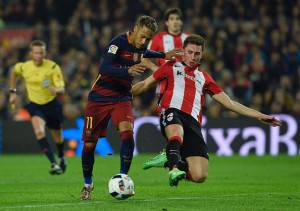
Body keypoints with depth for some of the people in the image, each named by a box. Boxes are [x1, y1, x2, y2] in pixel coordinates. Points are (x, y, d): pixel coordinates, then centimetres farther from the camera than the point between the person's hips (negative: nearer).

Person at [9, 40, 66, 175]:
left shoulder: (53, 67, -18)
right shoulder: (23, 67, -10)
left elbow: (62, 89, -22)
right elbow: (14, 72, 15)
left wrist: (55, 90, -45)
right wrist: (13, 92, 14)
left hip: (52, 104, 0)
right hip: (35, 105, 0)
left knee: (57, 135, 17)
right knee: (39, 132, -26)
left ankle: (61, 159, 48)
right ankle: (53, 164, -28)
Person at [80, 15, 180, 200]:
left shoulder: (141, 47, 2)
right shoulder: (119, 42, -18)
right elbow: (104, 68, -31)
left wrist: (164, 56, 23)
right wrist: (128, 70, -43)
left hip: (122, 98, 4)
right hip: (99, 98, -4)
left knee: (127, 132, -24)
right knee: (89, 143, 0)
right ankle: (88, 184, 22)